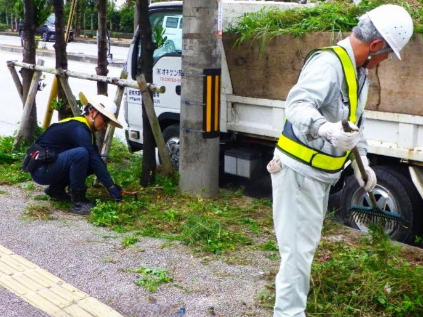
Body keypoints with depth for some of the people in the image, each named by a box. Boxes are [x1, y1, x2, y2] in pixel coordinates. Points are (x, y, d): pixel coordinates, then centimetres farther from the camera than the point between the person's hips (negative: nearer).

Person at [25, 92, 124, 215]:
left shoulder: (85, 128, 10)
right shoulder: (78, 129, -20)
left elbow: (96, 159, 11)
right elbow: (94, 159, -24)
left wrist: (112, 185, 3)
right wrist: (112, 188, -23)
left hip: (52, 165, 10)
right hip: (40, 169, -10)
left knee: (90, 163, 3)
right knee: (81, 154, -31)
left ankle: (56, 188, 12)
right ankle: (78, 202, -18)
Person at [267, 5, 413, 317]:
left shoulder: (360, 73, 10)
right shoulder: (329, 62, -22)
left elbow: (355, 122, 21)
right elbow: (298, 105, -39)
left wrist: (362, 161, 11)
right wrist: (327, 129, -57)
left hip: (322, 173, 10)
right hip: (300, 170, -10)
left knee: (307, 243, 22)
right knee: (298, 246, -8)